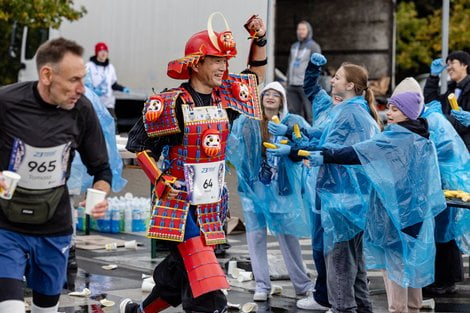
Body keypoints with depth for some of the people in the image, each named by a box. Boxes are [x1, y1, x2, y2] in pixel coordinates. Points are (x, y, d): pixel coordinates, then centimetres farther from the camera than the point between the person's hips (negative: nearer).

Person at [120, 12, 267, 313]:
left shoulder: (226, 96, 6)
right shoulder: (170, 103, -9)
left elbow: (256, 75, 23)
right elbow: (138, 143, -2)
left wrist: (260, 40, 7)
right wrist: (160, 180, -12)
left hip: (212, 204, 7)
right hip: (179, 202, -7)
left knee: (181, 274, 14)